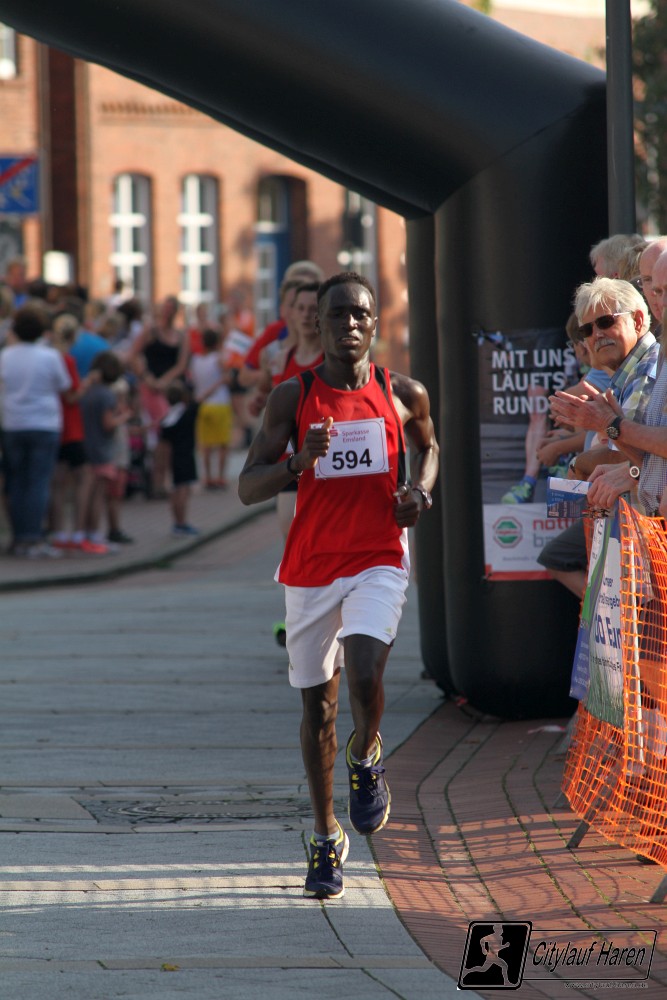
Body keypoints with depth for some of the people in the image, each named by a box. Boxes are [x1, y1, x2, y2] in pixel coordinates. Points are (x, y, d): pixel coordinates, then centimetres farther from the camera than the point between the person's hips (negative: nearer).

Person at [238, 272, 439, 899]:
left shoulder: (403, 394, 2)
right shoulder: (291, 397, -2)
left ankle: (365, 759, 10)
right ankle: (326, 838, 25)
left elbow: (427, 446, 24)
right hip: (310, 566, 1)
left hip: (379, 561, -1)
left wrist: (420, 489, 3)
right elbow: (247, 488, -3)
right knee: (317, 704, 9)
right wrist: (301, 460, -21)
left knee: (364, 676, -24)